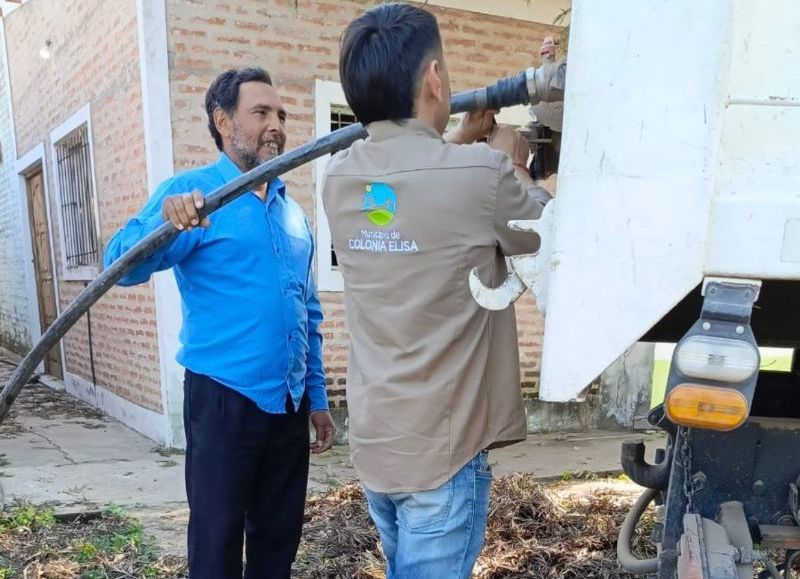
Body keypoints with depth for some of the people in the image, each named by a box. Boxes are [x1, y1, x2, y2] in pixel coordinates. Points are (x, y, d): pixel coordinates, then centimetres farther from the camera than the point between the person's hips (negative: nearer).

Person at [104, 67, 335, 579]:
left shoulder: (293, 209, 11)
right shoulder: (191, 191, -5)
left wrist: (317, 397, 13)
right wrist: (164, 221, -38)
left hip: (291, 403, 6)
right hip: (225, 399, -5)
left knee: (280, 538, 18)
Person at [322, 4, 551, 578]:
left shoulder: (340, 179, -3)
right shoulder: (479, 174, -21)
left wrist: (462, 141, 19)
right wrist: (511, 161, 14)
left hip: (373, 439, 7)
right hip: (442, 447, -6)